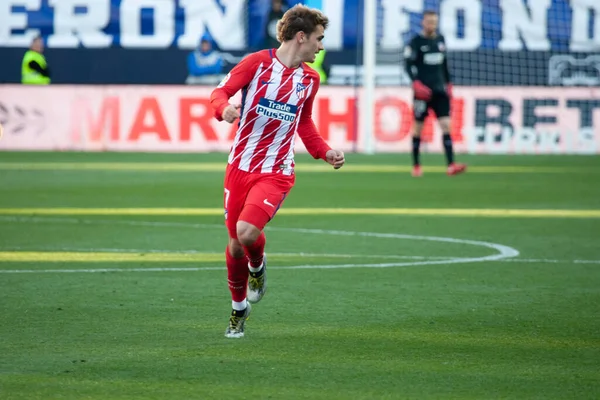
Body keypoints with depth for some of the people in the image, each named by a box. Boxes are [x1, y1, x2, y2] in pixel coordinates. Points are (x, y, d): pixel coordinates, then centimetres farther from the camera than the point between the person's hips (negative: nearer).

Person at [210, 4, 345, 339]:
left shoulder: (310, 79, 8)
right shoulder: (257, 62, -6)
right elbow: (219, 92, -8)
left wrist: (325, 152, 10)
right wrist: (225, 107, -31)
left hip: (276, 172, 1)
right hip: (240, 166, -1)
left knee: (247, 231, -24)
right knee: (236, 245, 6)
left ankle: (257, 266, 11)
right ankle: (239, 308, 30)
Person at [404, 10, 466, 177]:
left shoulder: (440, 40, 12)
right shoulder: (416, 42, -5)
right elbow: (408, 64, -9)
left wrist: (448, 83, 20)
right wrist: (416, 82, -22)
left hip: (440, 89, 4)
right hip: (423, 90, -4)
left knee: (446, 125, -7)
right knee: (418, 127, 3)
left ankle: (451, 165, -15)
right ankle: (416, 165, 16)